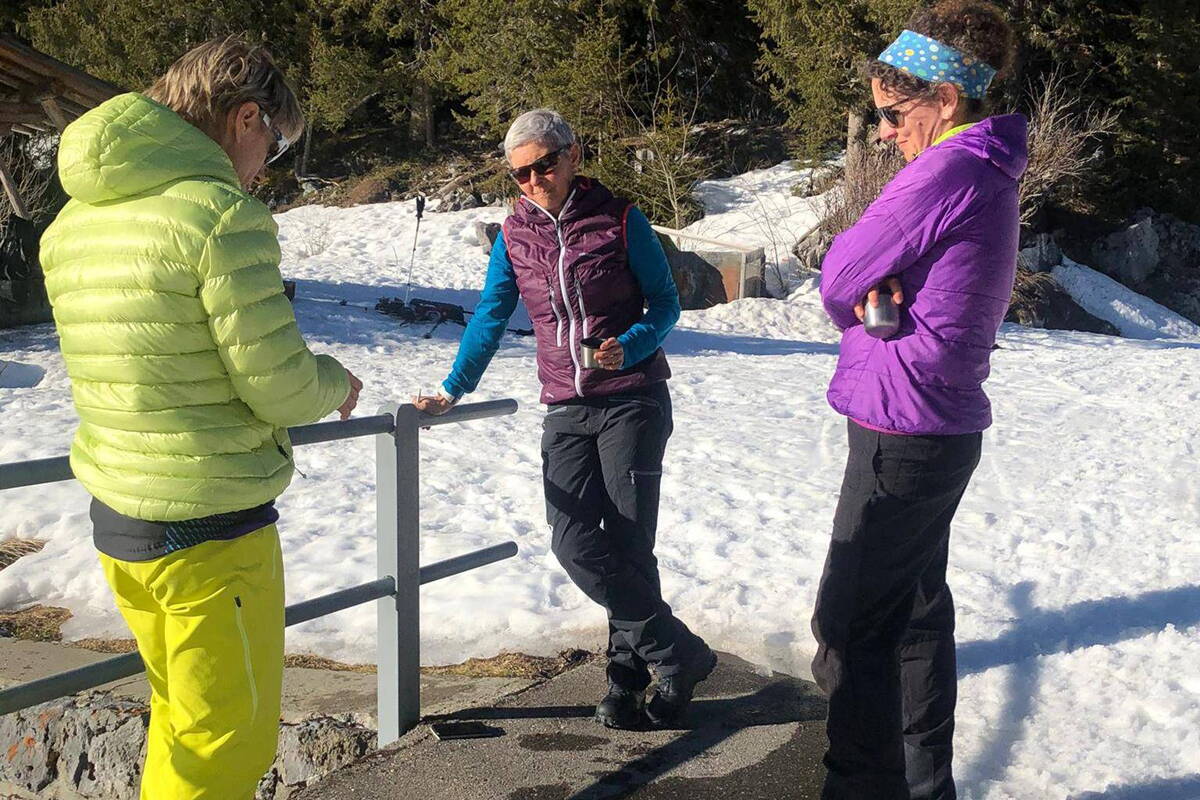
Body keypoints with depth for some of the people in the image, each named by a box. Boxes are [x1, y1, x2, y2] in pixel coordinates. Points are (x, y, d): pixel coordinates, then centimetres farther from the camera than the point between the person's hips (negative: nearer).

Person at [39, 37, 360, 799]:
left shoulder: (75, 220, 7)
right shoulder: (222, 212, -18)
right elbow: (280, 387, -18)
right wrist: (336, 382, 4)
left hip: (117, 521, 8)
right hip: (213, 533, -8)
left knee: (181, 722, 25)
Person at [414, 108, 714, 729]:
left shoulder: (619, 220, -3)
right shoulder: (515, 235, 8)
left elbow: (665, 302, 2)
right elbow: (490, 316, 12)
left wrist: (628, 348, -17)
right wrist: (452, 390, 5)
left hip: (632, 402, -3)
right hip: (566, 410, 4)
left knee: (627, 545, -5)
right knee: (574, 542, -8)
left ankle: (629, 673, 13)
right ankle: (679, 654, 4)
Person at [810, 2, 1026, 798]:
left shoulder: (946, 174, -20)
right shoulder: (988, 174, 12)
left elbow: (838, 276, -15)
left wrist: (859, 292, 4)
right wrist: (876, 293, -9)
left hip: (902, 434, -10)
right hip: (941, 429, 10)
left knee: (850, 628, -2)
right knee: (915, 611, 17)